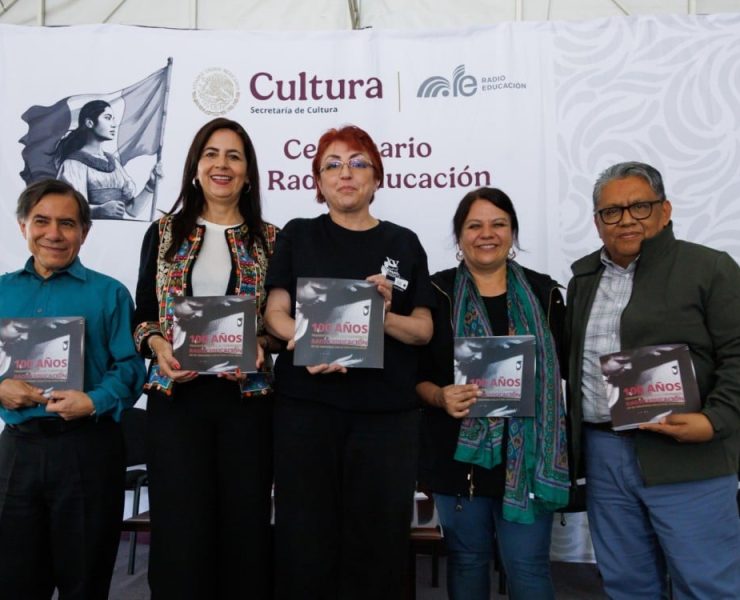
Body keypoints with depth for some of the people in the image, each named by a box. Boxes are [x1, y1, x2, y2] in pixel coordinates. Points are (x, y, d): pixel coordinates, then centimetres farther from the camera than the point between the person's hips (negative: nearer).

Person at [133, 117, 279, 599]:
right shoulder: (164, 233, 8)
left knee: (245, 522, 6)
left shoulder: (270, 239, 5)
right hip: (176, 395, 1)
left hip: (248, 396, 0)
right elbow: (142, 315, 10)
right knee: (181, 525, 4)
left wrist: (259, 347, -13)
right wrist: (157, 344, -10)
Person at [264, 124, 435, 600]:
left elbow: (424, 330, 4)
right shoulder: (298, 236, 9)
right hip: (306, 406, 0)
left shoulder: (404, 243, 9)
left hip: (387, 412, 1)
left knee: (378, 535, 6)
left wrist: (384, 317, -16)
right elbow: (275, 312, 0)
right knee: (305, 535, 4)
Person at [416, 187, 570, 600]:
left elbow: (565, 369, 9)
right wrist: (441, 397, -17)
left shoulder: (544, 293, 6)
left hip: (529, 453, 0)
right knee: (467, 559, 14)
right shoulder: (437, 294, 1)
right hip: (460, 451, 0)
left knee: (529, 565, 4)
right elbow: (414, 373, 1)